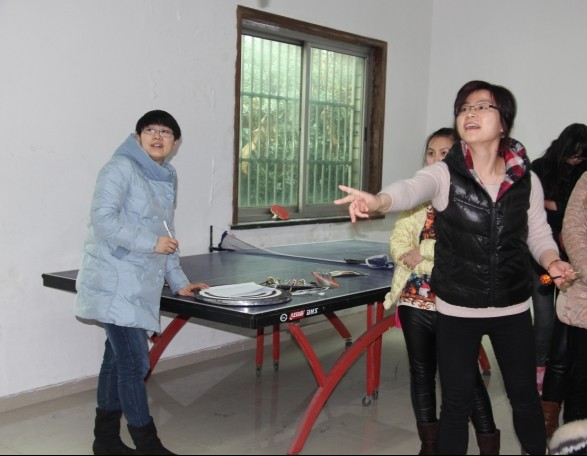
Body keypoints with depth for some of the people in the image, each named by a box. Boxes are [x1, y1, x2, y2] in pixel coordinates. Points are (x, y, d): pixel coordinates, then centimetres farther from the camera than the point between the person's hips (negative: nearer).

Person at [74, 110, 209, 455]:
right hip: (115, 283, -8)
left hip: (141, 285, 8)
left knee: (118, 359, 13)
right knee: (135, 362, -6)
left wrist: (179, 281, 19)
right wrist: (151, 243, -18)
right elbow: (103, 218, -18)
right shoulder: (121, 168, -8)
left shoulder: (166, 178, 15)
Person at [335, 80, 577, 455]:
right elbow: (411, 189, -33)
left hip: (513, 307, 2)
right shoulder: (444, 174, -12)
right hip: (457, 310, -2)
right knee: (457, 401, 9)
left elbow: (539, 234, 7)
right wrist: (377, 201, -55)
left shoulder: (527, 180, -3)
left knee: (525, 395, 16)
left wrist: (552, 262, -14)